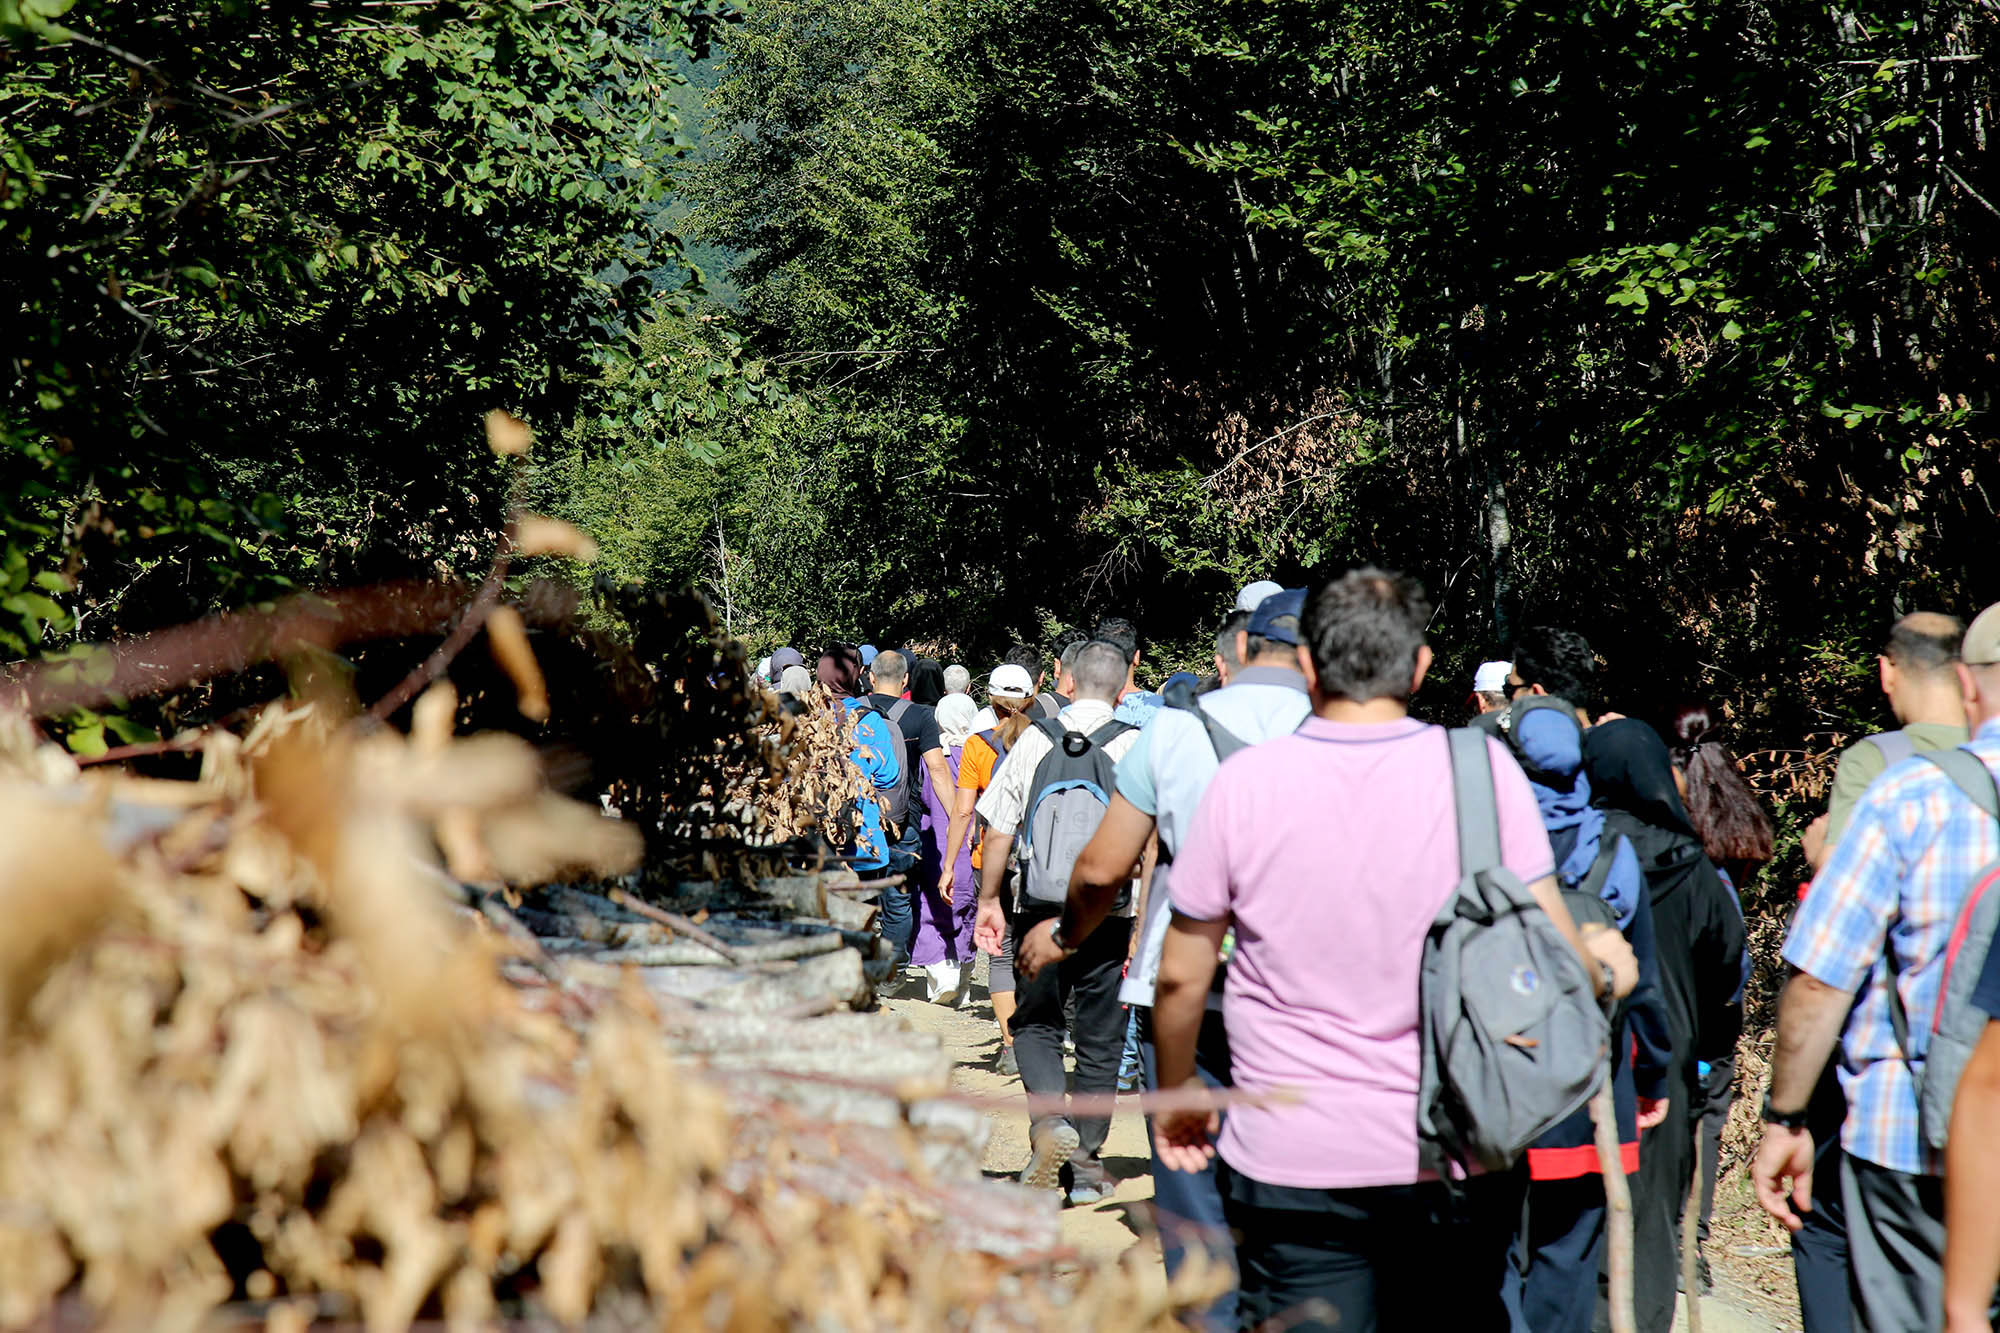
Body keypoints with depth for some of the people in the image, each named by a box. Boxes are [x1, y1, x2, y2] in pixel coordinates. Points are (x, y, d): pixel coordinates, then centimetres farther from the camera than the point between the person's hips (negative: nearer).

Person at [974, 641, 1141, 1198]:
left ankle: (1049, 1120, -10)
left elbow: (999, 829, 3)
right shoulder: (1134, 745, -5)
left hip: (1039, 909, 1)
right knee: (1100, 1039, 11)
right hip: (1108, 914, -1)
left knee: (1034, 1023, 15)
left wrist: (989, 900, 13)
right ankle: (1086, 1161, 16)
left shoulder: (1034, 739, 1)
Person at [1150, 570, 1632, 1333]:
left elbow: (1181, 976, 1)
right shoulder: (1481, 768, -6)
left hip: (1293, 1161, -1)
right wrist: (1608, 970, 19)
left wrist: (1176, 1094, 19)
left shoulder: (1243, 782, -6)